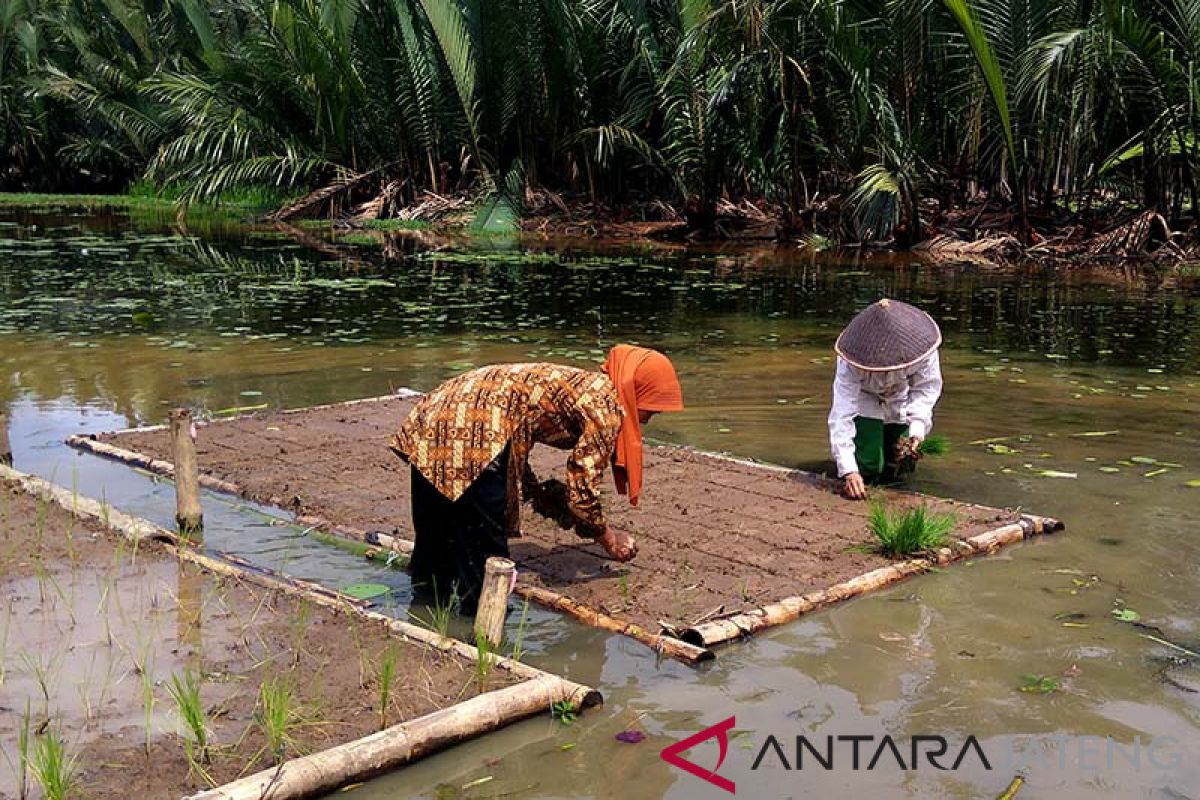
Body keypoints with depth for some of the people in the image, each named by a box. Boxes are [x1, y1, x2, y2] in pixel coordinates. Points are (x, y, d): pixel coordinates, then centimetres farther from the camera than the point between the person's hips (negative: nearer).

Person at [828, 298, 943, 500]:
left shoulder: (920, 345, -34)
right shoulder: (851, 364, -39)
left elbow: (927, 387, -19)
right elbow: (841, 413, -40)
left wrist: (917, 429, -34)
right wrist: (848, 470, -47)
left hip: (901, 402, 2)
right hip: (865, 400, -2)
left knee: (897, 470, -2)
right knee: (867, 467, -14)